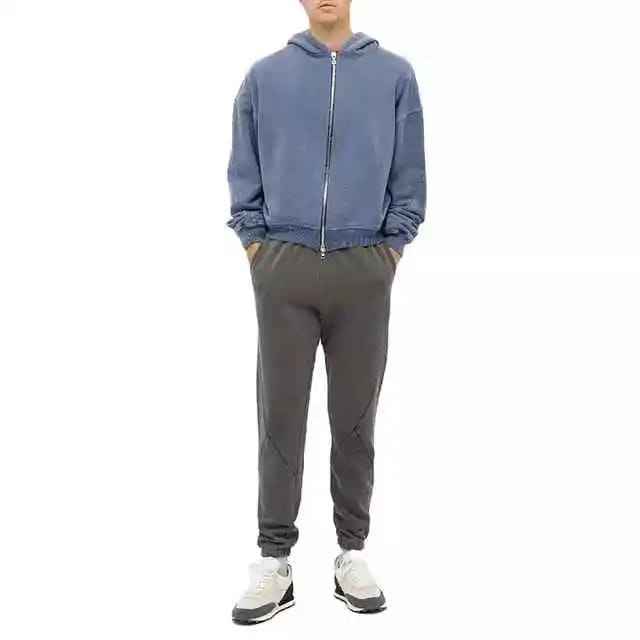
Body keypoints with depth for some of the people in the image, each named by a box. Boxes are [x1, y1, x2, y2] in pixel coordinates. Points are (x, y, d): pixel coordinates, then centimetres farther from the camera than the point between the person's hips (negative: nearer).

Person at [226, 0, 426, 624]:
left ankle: (352, 553, 20)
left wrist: (391, 247, 0)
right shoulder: (265, 76, 7)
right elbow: (244, 174, 9)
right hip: (284, 268, 0)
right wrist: (255, 245, 1)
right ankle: (274, 560, 13)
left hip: (364, 269, 0)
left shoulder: (394, 74, 6)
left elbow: (409, 176, 7)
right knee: (280, 416, 3)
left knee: (355, 419, 7)